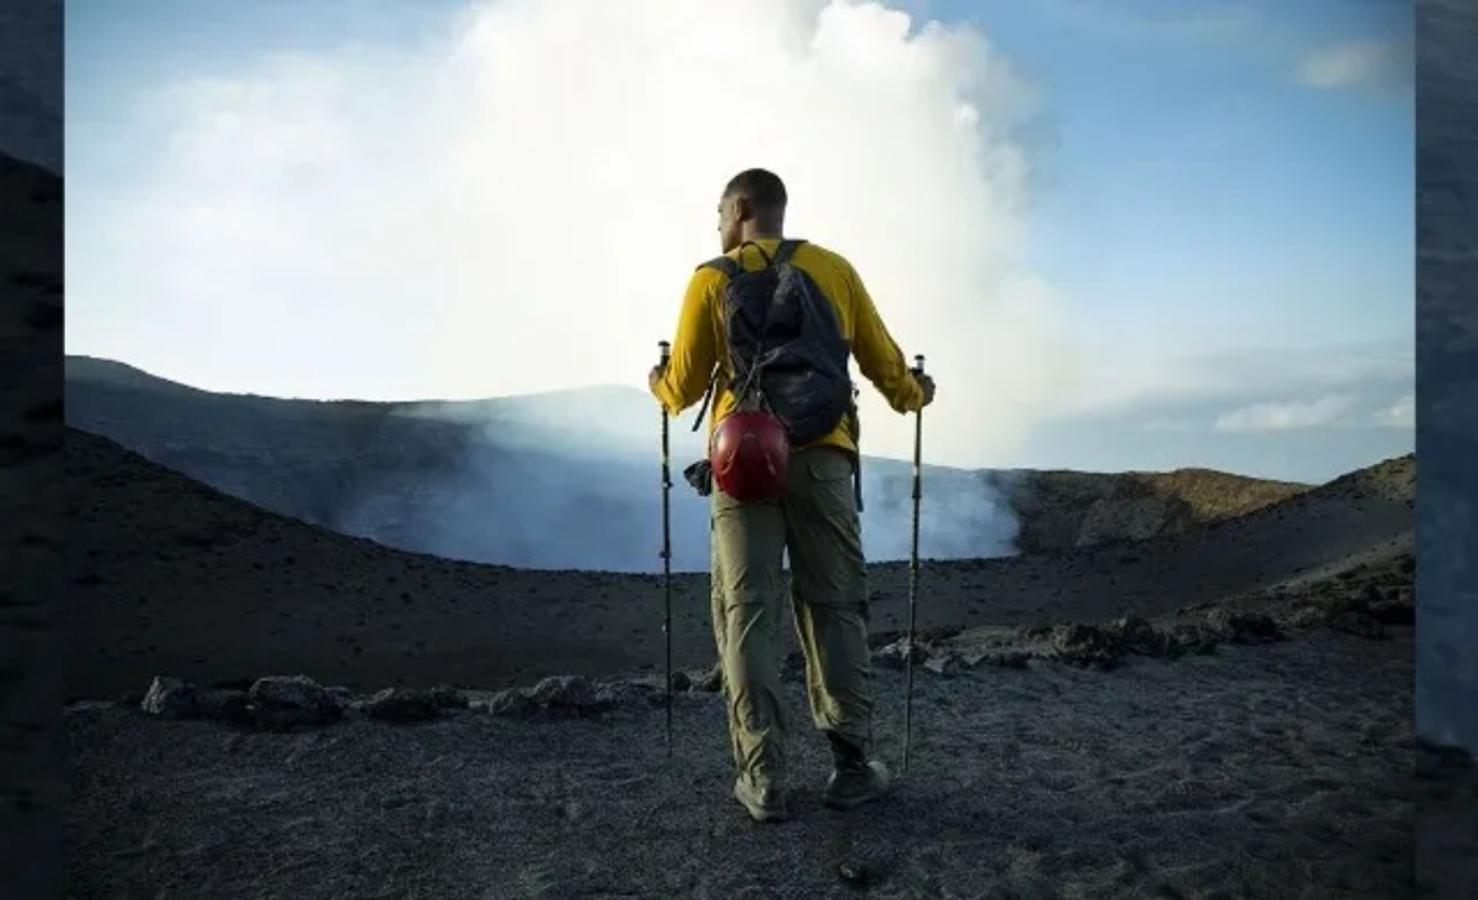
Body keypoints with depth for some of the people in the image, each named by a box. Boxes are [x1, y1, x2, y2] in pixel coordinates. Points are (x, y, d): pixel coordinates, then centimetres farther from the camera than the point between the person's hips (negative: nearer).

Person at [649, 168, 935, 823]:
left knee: (747, 614, 3)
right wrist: (914, 396, 31)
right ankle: (852, 767, 13)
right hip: (821, 459, 2)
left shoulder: (712, 280, 3)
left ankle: (763, 780, 4)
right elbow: (883, 364, 10)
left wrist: (659, 385, 27)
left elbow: (685, 389, 3)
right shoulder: (834, 270, 8)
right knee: (834, 609, 10)